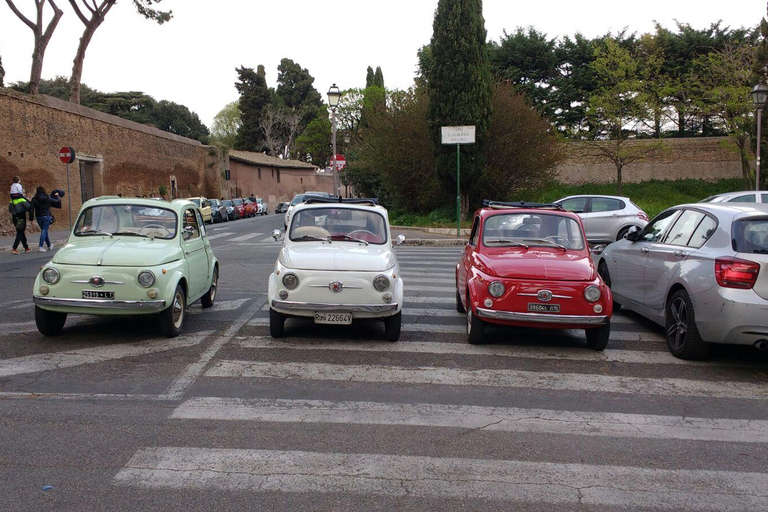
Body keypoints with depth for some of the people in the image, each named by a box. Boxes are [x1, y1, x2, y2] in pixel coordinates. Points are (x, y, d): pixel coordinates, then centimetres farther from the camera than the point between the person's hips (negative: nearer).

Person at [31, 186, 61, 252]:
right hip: (46, 216, -2)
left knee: (44, 231, 16)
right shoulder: (47, 198, -5)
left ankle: (49, 245, 28)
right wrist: (57, 196, 25)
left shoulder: (34, 199, -3)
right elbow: (57, 202, 4)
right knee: (44, 231, -2)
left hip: (38, 217, 2)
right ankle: (40, 246, -13)